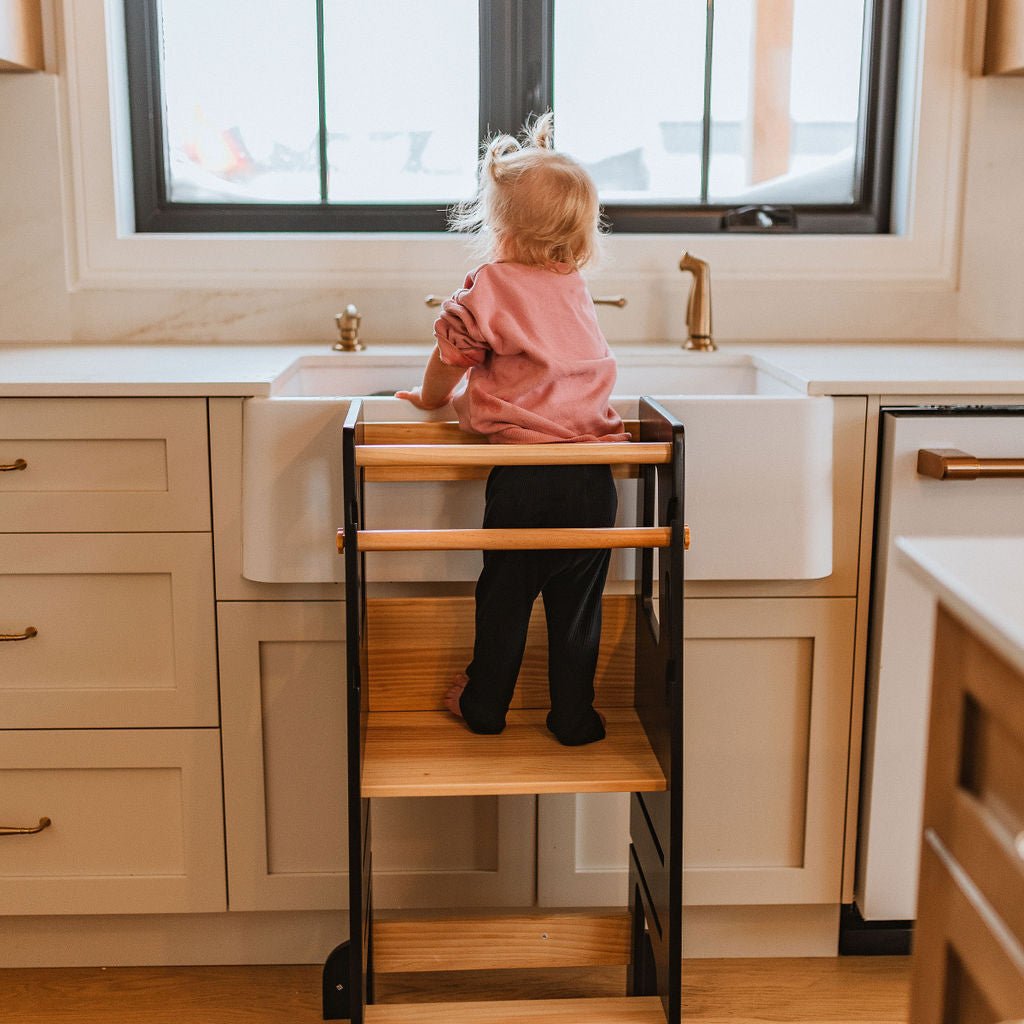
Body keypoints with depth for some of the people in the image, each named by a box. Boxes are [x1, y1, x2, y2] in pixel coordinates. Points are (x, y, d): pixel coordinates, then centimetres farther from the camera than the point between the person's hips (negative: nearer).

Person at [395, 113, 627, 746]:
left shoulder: (489, 289, -6)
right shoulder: (576, 290, 12)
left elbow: (448, 364, 3)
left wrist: (428, 398, 24)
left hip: (523, 477, -3)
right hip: (592, 476, 4)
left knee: (505, 597, 13)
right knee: (578, 604, 11)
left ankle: (485, 705, 28)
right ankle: (574, 718, 21)